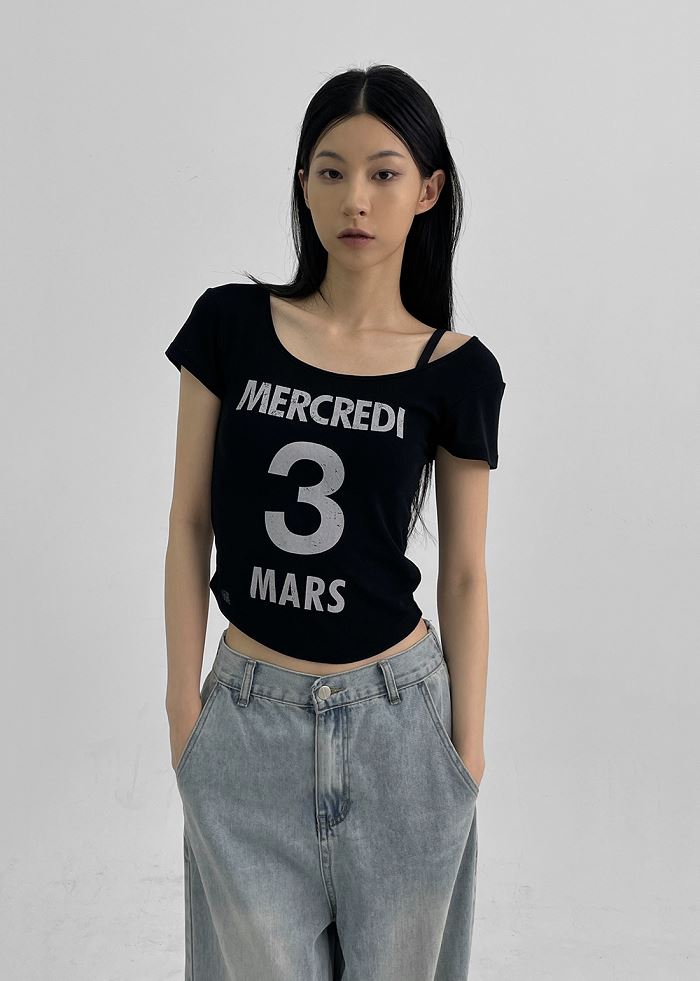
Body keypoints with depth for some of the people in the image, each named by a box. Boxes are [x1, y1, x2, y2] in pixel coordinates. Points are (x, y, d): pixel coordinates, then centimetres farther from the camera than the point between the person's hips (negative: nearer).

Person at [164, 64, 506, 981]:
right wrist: (183, 705, 0)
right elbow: (191, 523, 0)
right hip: (249, 715, 1)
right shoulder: (229, 323, -4)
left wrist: (469, 750, 2)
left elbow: (463, 572, 1)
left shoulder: (457, 370, -4)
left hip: (397, 715, 0)